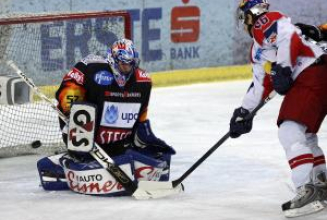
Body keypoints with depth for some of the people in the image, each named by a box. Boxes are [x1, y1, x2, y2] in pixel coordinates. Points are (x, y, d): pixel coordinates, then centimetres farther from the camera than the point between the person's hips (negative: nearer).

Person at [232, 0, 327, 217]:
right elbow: (261, 83, 29)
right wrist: (245, 112, 27)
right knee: (304, 135, 22)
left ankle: (307, 190, -26)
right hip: (304, 82, 11)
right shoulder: (257, 50, 27)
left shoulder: (267, 21, -3)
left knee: (290, 132, -18)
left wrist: (283, 68, -25)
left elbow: (289, 38, -22)